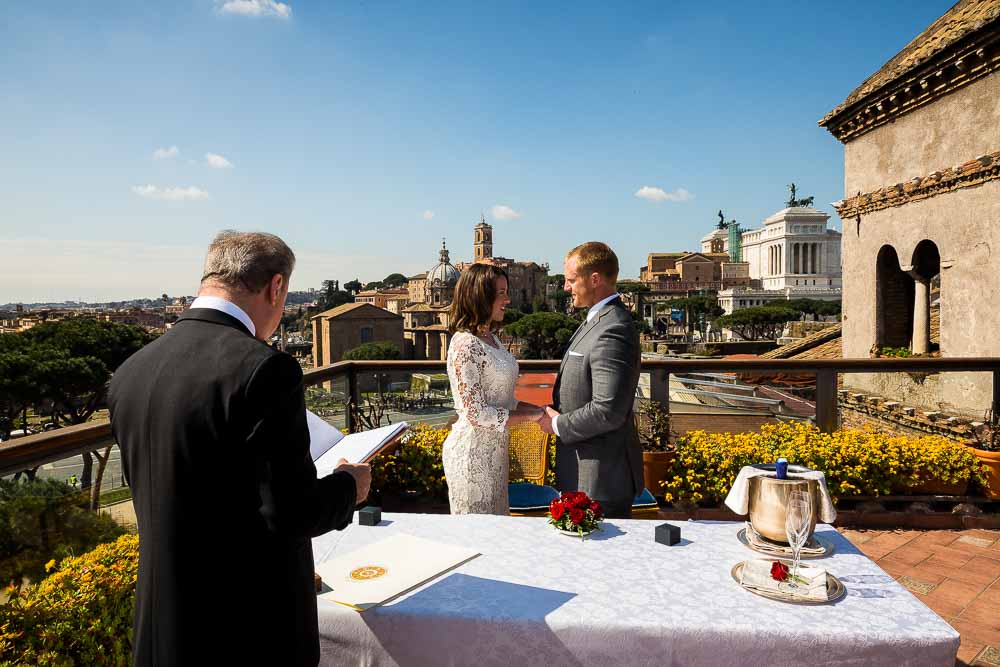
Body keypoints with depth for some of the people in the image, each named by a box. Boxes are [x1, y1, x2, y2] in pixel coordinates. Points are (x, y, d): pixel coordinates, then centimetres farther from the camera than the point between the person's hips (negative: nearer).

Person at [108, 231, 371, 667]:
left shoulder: (128, 373, -1)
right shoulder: (265, 369, -24)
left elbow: (151, 494, 9)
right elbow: (293, 514, -22)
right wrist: (348, 485, -3)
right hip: (254, 630, -6)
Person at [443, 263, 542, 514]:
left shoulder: (491, 338, 9)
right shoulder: (465, 345, -20)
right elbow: (476, 414, -22)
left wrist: (541, 409, 1)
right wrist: (535, 416, -17)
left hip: (494, 452, 9)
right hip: (473, 454, -9)